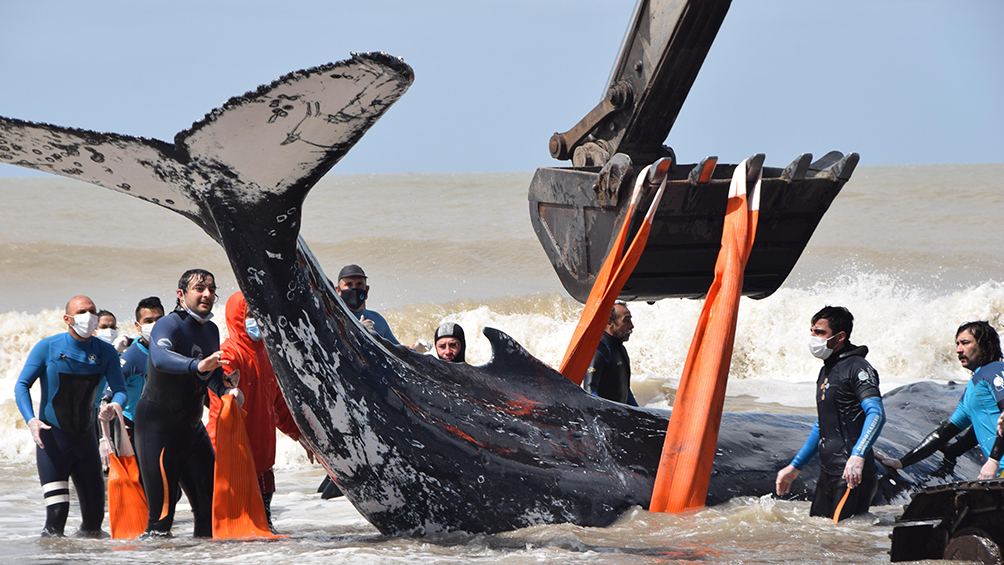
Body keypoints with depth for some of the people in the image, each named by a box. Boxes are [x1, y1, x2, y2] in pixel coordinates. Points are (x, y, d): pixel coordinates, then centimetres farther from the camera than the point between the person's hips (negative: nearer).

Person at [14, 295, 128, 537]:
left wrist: (115, 406, -27)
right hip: (51, 438, -3)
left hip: (85, 437, 3)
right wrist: (31, 420, -23)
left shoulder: (106, 353, 2)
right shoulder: (47, 348, -6)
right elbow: (22, 385, -6)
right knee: (56, 512, -17)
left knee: (94, 512, 6)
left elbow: (120, 389, -2)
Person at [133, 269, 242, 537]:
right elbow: (160, 358, -38)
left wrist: (226, 391, -4)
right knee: (162, 512, -13)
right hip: (157, 424, -7)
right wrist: (197, 365, -56)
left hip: (191, 426, 8)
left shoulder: (211, 330, 8)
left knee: (210, 506, 6)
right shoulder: (168, 325, -17)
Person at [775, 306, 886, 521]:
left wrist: (858, 456, -39)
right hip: (827, 473, 9)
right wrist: (795, 467, 29)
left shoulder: (857, 368, -10)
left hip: (852, 474, -9)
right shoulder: (826, 371, 19)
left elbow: (876, 414, -24)